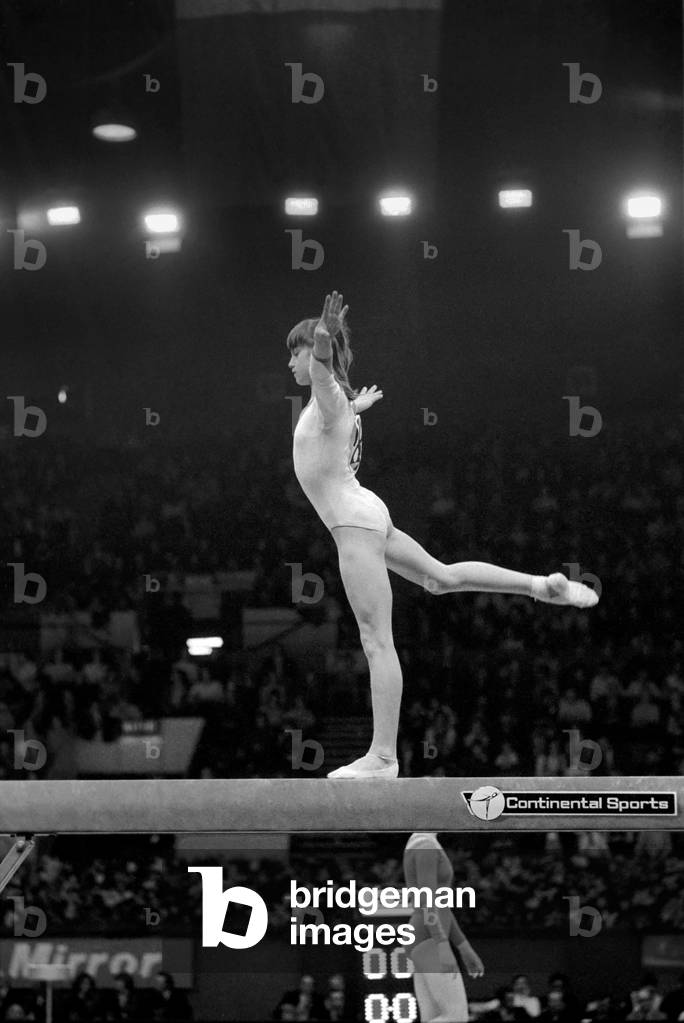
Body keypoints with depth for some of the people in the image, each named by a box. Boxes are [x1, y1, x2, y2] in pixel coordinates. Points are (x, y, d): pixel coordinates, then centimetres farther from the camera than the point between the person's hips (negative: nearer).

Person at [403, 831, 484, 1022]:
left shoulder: (419, 849, 21)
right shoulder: (426, 846, -13)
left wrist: (465, 948, 23)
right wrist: (444, 948, -27)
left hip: (427, 944, 11)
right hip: (429, 943, -11)